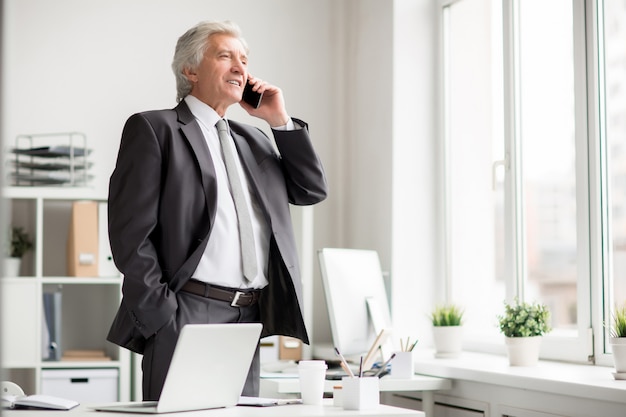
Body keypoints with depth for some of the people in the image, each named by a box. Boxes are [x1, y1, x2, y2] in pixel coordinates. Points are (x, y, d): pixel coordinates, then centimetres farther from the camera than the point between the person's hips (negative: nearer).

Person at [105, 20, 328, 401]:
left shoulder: (255, 139, 21)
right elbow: (130, 232, -6)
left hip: (248, 319, 6)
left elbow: (313, 190, 16)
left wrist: (280, 121, 9)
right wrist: (161, 315, -13)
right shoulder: (154, 128, 1)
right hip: (186, 315, -6)